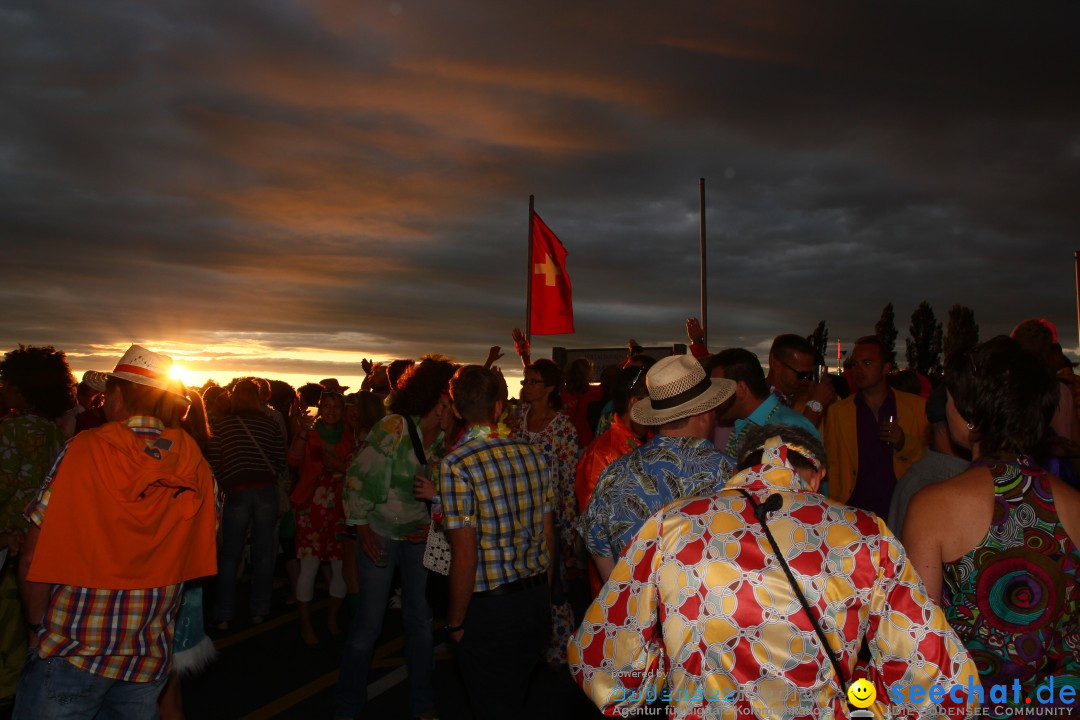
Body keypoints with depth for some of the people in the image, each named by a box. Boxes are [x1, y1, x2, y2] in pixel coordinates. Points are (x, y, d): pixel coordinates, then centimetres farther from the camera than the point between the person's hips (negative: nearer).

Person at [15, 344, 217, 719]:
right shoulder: (196, 466, -6)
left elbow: (33, 558, -13)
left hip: (72, 653, -3)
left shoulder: (83, 450, -15)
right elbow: (198, 555, 1)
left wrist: (38, 623, 3)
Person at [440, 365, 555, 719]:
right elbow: (549, 534, 5)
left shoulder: (456, 464, -17)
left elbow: (465, 557, -18)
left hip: (489, 610, -5)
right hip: (536, 603, 5)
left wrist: (455, 623, -5)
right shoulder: (532, 454, 0)